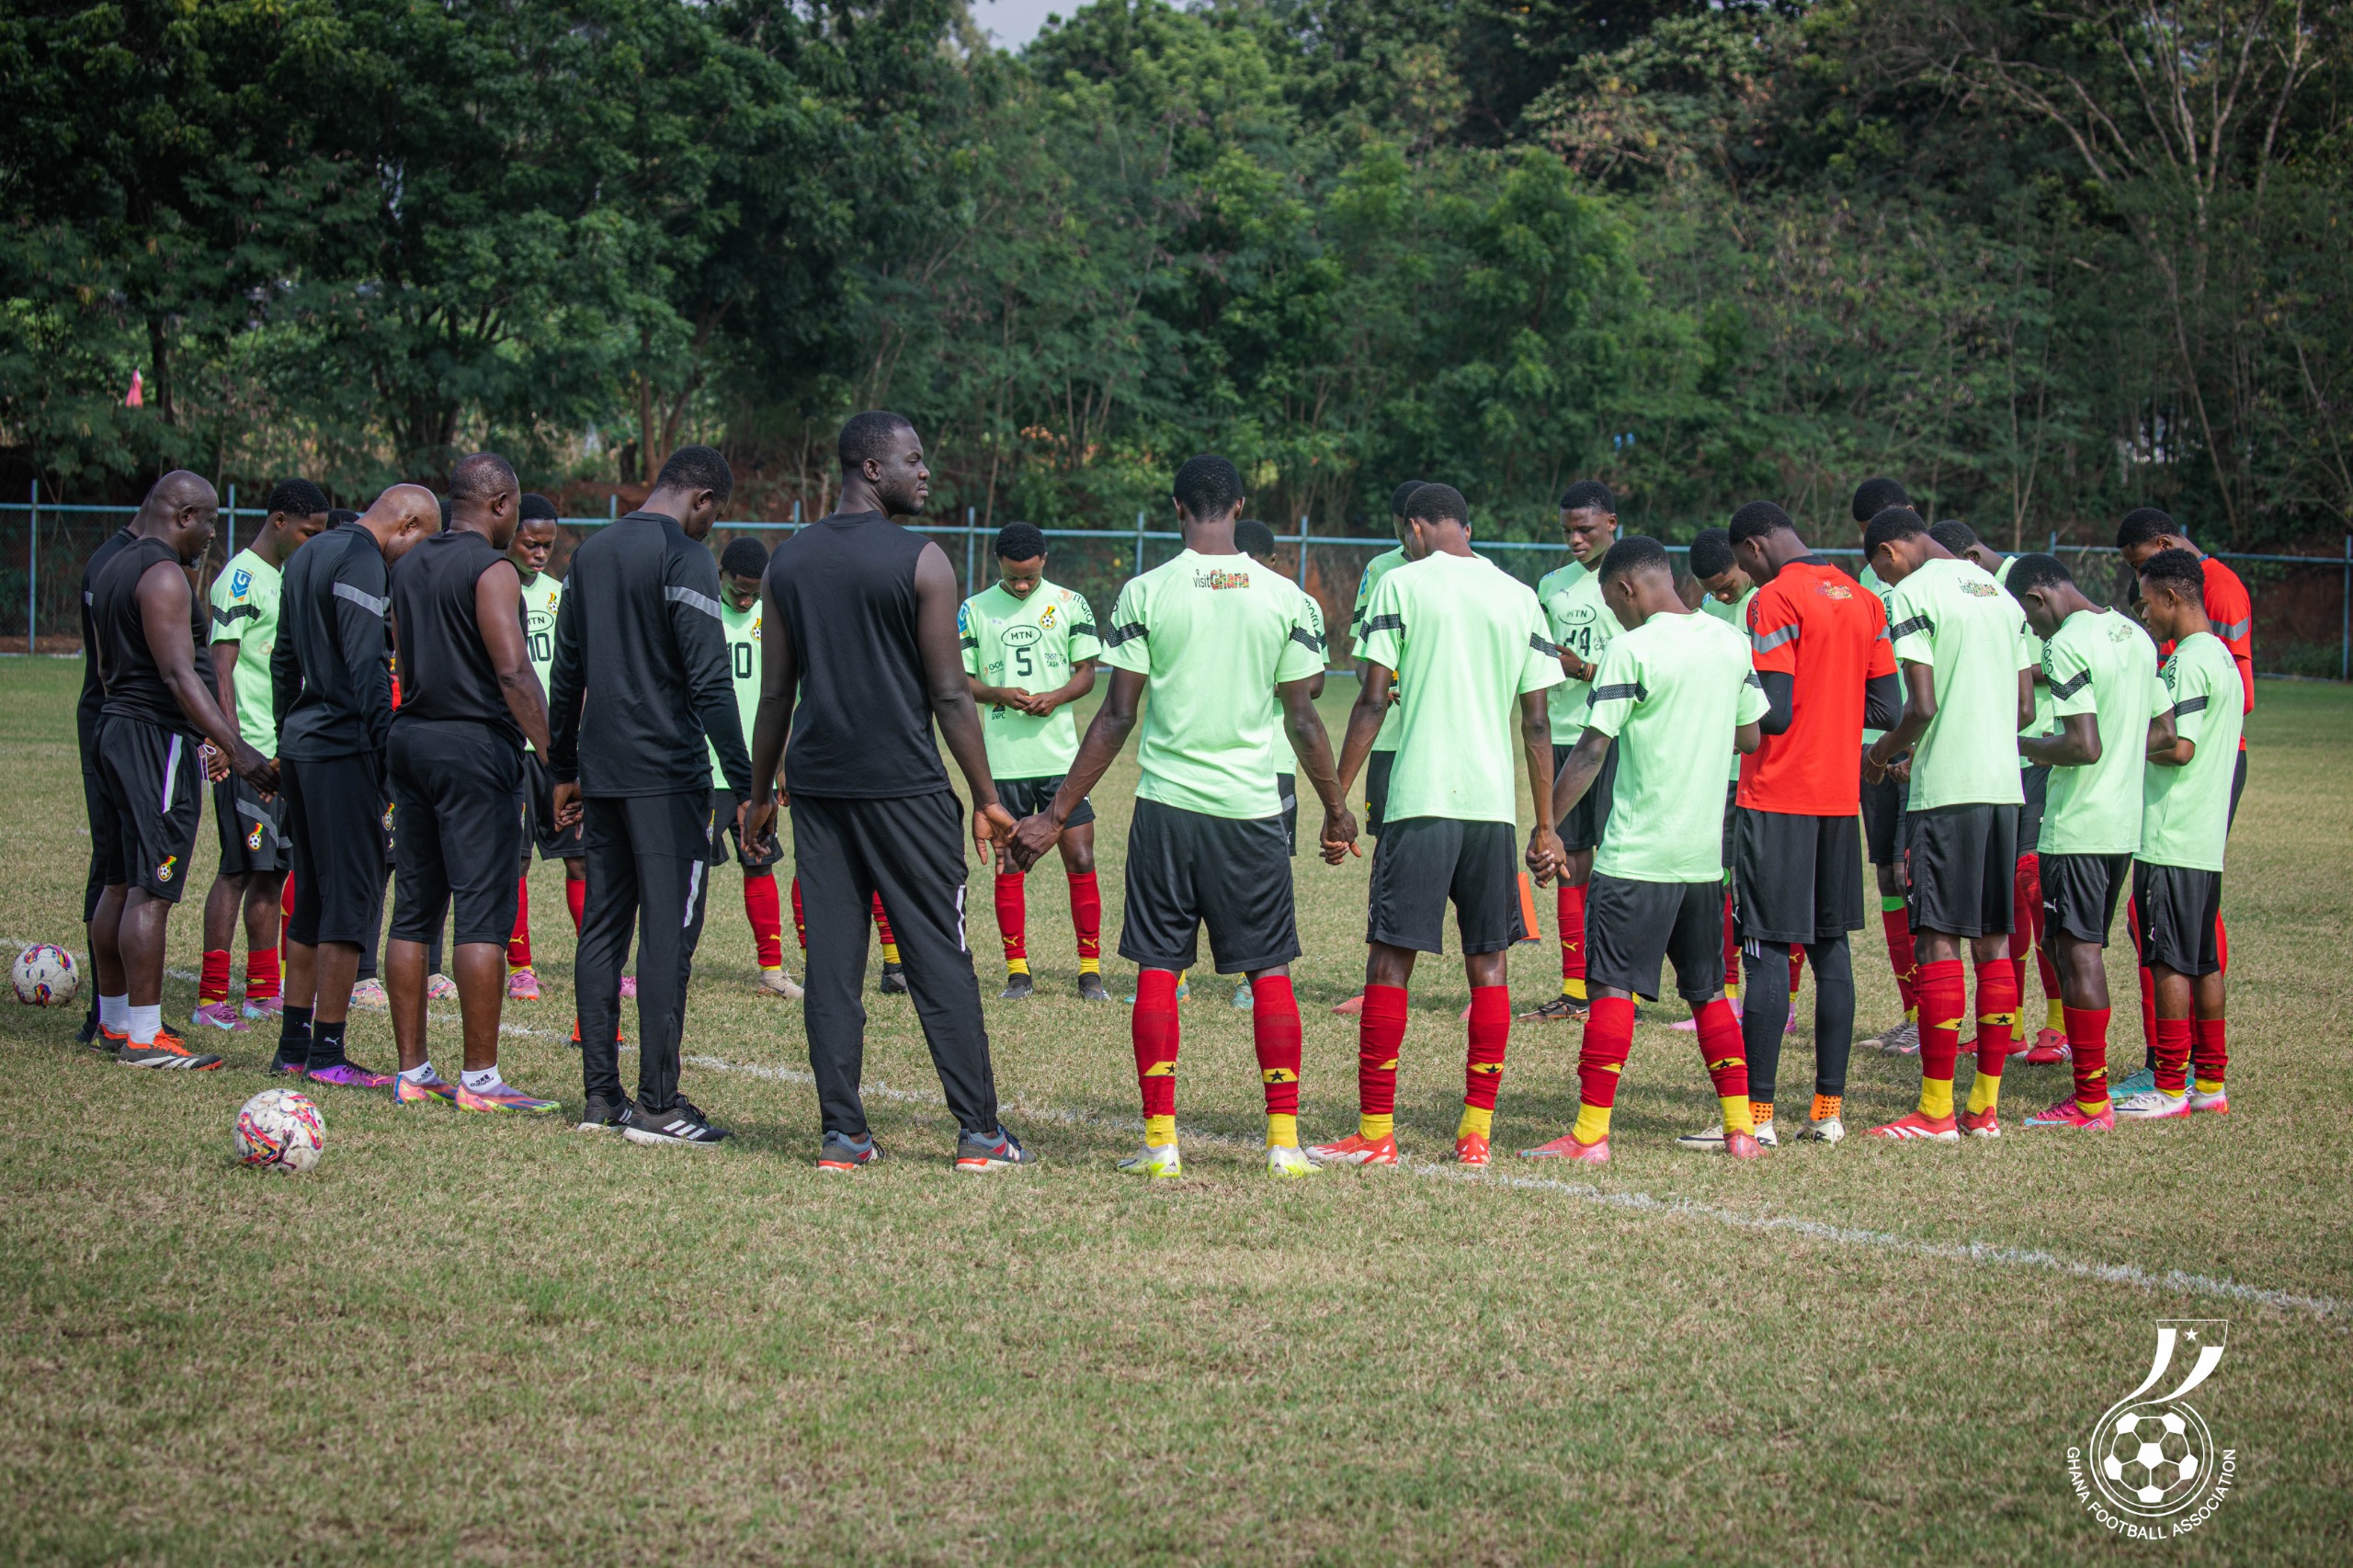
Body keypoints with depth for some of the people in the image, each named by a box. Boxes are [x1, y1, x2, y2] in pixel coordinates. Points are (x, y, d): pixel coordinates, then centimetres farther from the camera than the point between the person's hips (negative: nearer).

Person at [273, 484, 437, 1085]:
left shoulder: (307, 555, 18)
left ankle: (293, 1047, 17)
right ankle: (327, 1053, -4)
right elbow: (367, 667, -20)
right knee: (352, 897, -4)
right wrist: (390, 755, -20)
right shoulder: (363, 562, -13)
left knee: (312, 899, 15)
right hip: (345, 750, -10)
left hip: (300, 744, 10)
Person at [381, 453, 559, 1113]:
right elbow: (512, 672, -20)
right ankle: (480, 1079, -6)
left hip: (411, 739, 8)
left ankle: (412, 1072, 13)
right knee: (483, 915, -6)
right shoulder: (491, 570, -10)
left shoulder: (409, 566, 14)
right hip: (474, 746, -8)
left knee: (413, 911, 10)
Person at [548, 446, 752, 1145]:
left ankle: (600, 1097, 11)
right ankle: (658, 1105, -7)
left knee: (601, 929, 10)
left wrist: (564, 770, 25)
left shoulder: (592, 552, 14)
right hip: (667, 774, -8)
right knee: (668, 933, -6)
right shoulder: (685, 558, -10)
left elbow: (566, 672, 19)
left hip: (601, 771, 8)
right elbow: (708, 680, -17)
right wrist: (745, 784, -16)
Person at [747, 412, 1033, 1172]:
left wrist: (761, 792, 18)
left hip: (816, 784, 4)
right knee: (940, 960, 1)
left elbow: (775, 693, 9)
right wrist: (987, 798, -1)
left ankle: (842, 1132, 4)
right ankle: (978, 1132, 3)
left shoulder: (789, 561, 7)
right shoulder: (922, 562, -8)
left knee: (831, 963, 5)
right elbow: (950, 695, -8)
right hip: (905, 787, -4)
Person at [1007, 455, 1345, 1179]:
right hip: (1253, 808, 1)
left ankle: (1160, 1140, 3)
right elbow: (1303, 720, 3)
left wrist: (1055, 814, 2)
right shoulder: (1283, 597, 0)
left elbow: (1117, 718, -4)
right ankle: (1284, 1140, 7)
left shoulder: (1146, 593, -3)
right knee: (1270, 972, 8)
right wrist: (1336, 810, 17)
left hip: (1166, 804, -1)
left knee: (1157, 969, 6)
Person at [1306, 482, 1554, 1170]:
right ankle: (1477, 1133, 7)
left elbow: (1372, 702, -4)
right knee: (1489, 964, 8)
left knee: (1389, 959, 0)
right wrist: (1546, 825, 14)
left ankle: (1375, 1132, -1)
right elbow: (1536, 723, 10)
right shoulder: (1519, 597, 11)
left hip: (1420, 801, -4)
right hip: (1495, 803, 4)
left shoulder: (1402, 583, 1)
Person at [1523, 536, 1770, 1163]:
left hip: (1637, 853, -6)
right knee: (1707, 990, 15)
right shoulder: (1731, 641, 8)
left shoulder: (1632, 648, -11)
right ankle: (1739, 1127, 14)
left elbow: (1592, 749, -13)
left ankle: (1591, 1133, -6)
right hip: (1707, 852, 7)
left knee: (1613, 986, -4)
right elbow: (1750, 736, 16)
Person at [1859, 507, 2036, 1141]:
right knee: (1993, 944, 8)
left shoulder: (1911, 595, -7)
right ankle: (1985, 1106, 11)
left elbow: (1921, 707, -15)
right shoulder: (2000, 594, 16)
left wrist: (1882, 753, 2)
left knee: (1938, 943, -5)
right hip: (2004, 785, 7)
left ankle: (1936, 1111, -4)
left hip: (1944, 788, -7)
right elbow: (2025, 709, 16)